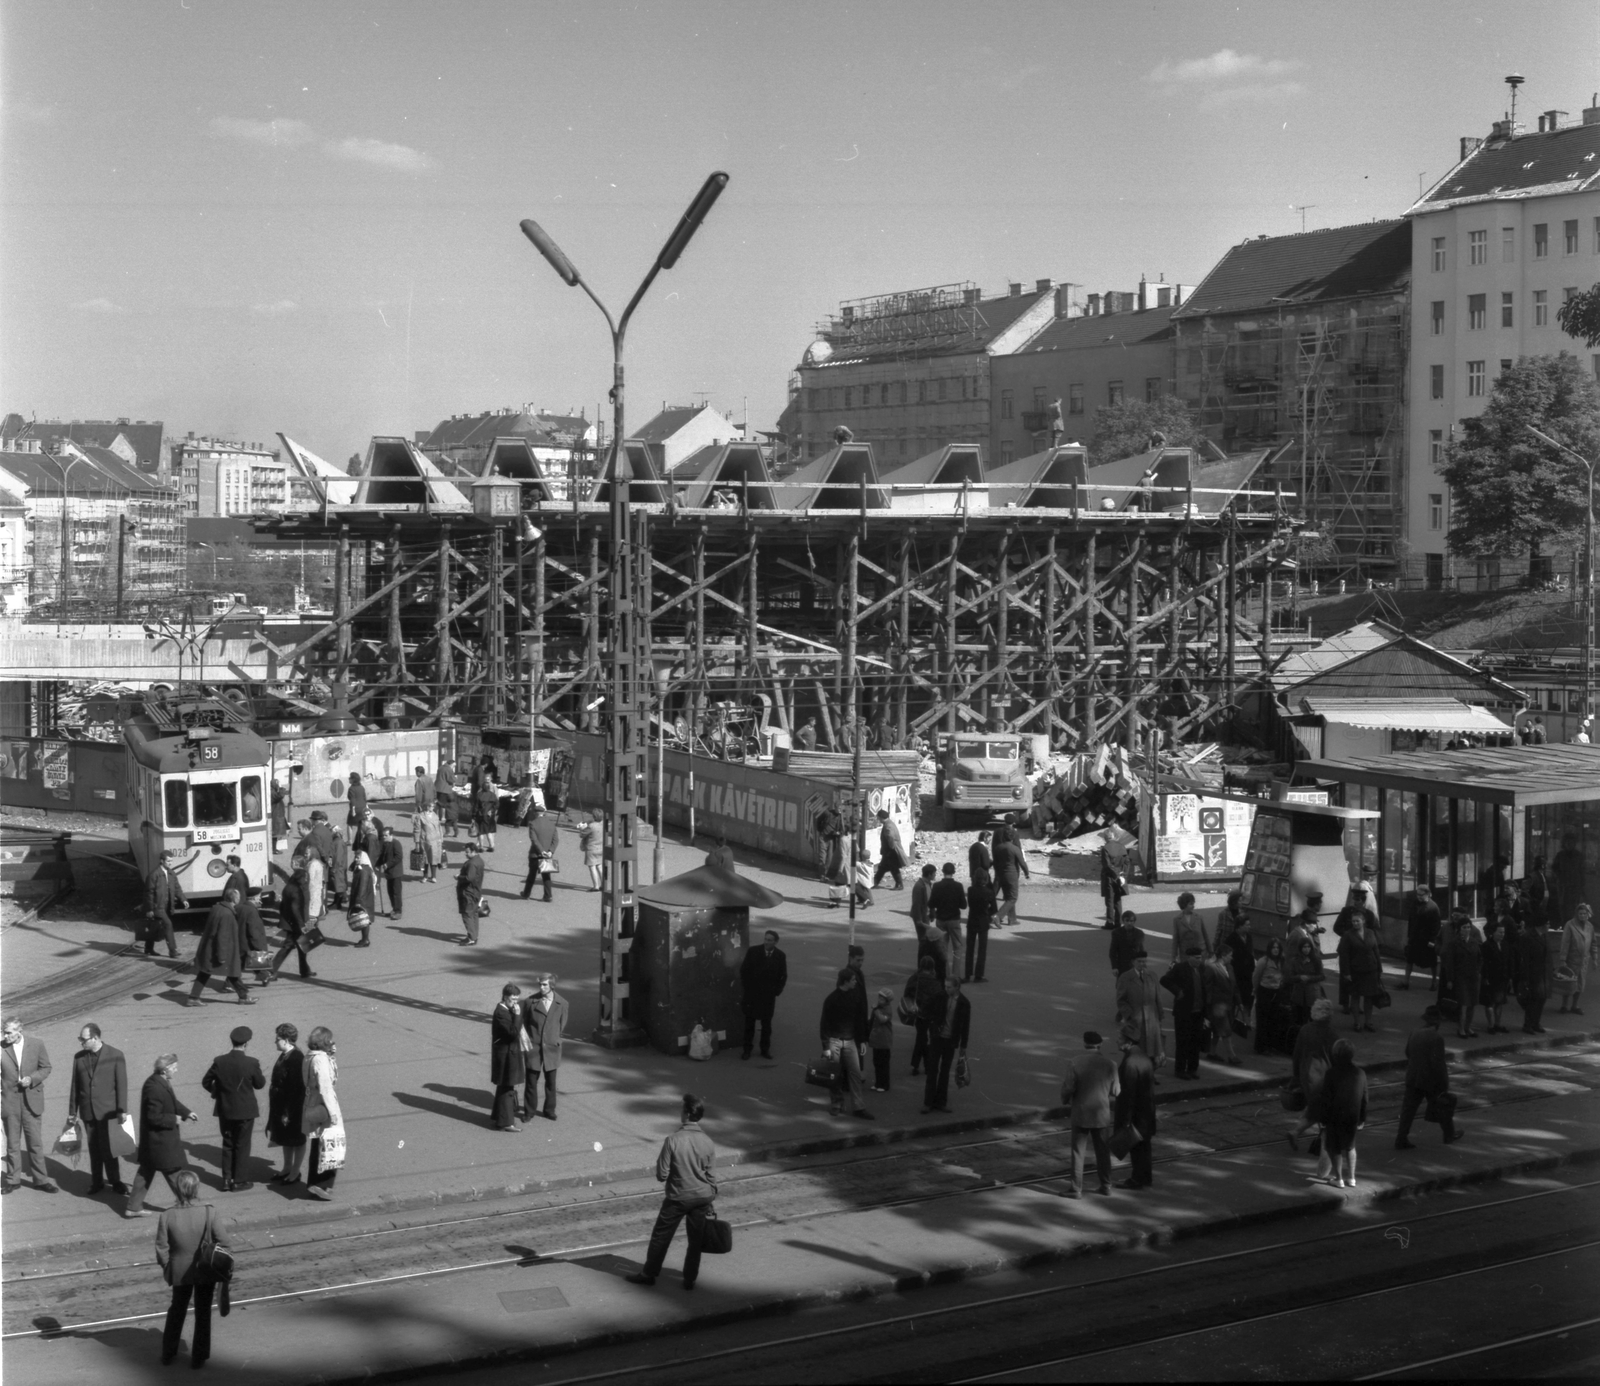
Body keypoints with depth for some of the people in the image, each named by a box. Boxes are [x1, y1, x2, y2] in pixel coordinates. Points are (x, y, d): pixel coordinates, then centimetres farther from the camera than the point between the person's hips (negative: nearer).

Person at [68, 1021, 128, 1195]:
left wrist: (122, 1110, -9)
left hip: (107, 1110, -3)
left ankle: (115, 1181, 7)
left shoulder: (115, 1056, -6)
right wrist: (72, 1112, 9)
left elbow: (121, 1084, -5)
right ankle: (96, 1181, 19)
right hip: (88, 1111, 3)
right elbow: (74, 1086, 9)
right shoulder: (79, 1057, 5)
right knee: (94, 1148, 8)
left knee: (108, 1148, -4)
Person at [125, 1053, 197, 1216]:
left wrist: (186, 1113, 9)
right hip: (161, 1140, -10)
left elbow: (172, 1102, 17)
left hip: (152, 1140, 10)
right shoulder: (156, 1089, -29)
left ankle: (133, 1207, 23)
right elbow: (154, 1117, -27)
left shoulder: (157, 1081, 3)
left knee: (146, 1171, 17)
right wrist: (174, 1119, -16)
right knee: (176, 1172, 6)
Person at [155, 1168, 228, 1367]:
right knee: (203, 1313, 17)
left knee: (177, 1310, 24)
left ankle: (168, 1355, 34)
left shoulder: (167, 1216, -20)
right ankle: (198, 1358, 27)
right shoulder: (209, 1213, -22)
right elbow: (222, 1242, -15)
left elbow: (161, 1248, -11)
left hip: (180, 1272, 1)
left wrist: (165, 1267, 7)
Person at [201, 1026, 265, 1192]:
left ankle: (227, 1180, 17)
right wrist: (264, 1078, 18)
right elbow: (259, 1084, -4)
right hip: (245, 1110, -3)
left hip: (225, 1110, 3)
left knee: (227, 1145, 15)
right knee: (242, 1146, 8)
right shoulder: (251, 1063, -17)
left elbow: (206, 1082, 1)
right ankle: (240, 1181, 12)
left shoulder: (219, 1061, -9)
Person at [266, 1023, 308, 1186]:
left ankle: (295, 1172, 22)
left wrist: (288, 1112, -22)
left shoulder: (296, 1059, -25)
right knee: (285, 1139, 21)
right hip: (280, 1105, 9)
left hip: (293, 1107, -9)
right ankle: (287, 1168, 36)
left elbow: (296, 1088, -24)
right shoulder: (284, 1055, 3)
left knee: (296, 1140, 8)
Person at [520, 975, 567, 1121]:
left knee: (551, 1082, 12)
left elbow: (562, 1025, 8)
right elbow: (524, 1023, 4)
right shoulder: (530, 1002, -7)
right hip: (533, 1047, -1)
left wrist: (554, 1039, 9)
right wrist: (527, 1040, -1)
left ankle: (549, 1110, 27)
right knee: (531, 1080, 4)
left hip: (551, 1048, 1)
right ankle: (529, 1111, 18)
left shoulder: (562, 1003, -5)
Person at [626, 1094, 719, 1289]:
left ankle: (649, 1274, 27)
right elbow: (711, 1176, -1)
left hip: (678, 1197, -3)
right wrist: (710, 1201, 12)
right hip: (702, 1197, 3)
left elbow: (662, 1175, -15)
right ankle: (690, 1279, 24)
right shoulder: (707, 1143, -9)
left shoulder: (673, 1140, -19)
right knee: (696, 1239, 17)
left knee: (661, 1236, 15)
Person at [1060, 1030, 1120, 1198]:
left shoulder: (1075, 1064, -15)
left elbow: (1068, 1089, -14)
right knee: (1103, 1151, 17)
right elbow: (1116, 1092, -2)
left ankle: (1076, 1189, 6)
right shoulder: (1109, 1065, -8)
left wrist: (1065, 1101, 7)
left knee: (1078, 1152, 6)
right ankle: (1105, 1185, 25)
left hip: (1081, 1115, -2)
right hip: (1102, 1115, 2)